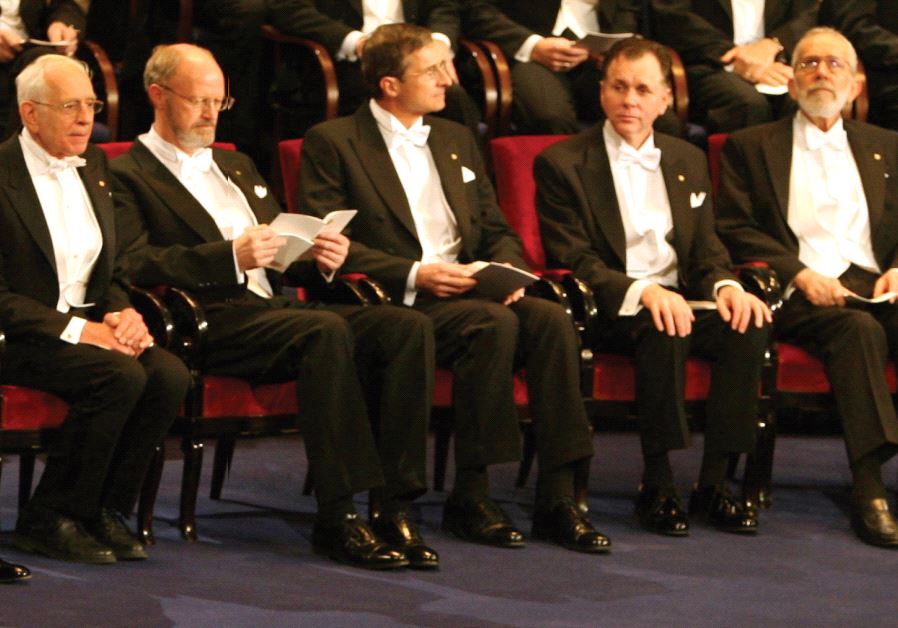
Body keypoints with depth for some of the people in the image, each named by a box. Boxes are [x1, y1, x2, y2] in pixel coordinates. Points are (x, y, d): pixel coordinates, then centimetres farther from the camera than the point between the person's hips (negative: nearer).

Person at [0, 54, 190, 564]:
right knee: (121, 377, -30)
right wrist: (75, 329, -20)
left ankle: (107, 512, -9)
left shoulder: (93, 165, 13)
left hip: (91, 326, 7)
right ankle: (50, 519, -16)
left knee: (170, 375, -21)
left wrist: (122, 313, -4)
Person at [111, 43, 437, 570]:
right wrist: (231, 258, -21)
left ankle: (398, 507, -23)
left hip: (275, 306, 8)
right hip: (209, 322, -8)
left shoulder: (237, 166, 30)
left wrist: (321, 259, 6)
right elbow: (133, 266, -12)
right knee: (326, 330, -35)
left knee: (408, 328, -17)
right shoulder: (128, 176, 5)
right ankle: (338, 519, -33)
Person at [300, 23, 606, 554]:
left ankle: (559, 497, -24)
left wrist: (508, 269, -2)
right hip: (395, 304, -6)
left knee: (551, 318, -23)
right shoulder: (332, 143, 2)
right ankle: (470, 497, -23)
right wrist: (414, 274, -16)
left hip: (470, 289, 6)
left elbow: (498, 231, 22)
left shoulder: (456, 140, 22)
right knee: (495, 324, -32)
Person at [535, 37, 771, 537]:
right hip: (608, 311, -5)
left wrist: (726, 285, -9)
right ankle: (657, 485, -27)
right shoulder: (562, 164, 0)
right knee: (662, 330, -36)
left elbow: (707, 249, 16)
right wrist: (643, 292, -25)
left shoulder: (690, 162, 17)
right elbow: (573, 261, -9)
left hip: (680, 297, 5)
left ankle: (715, 482, -20)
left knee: (749, 324, -25)